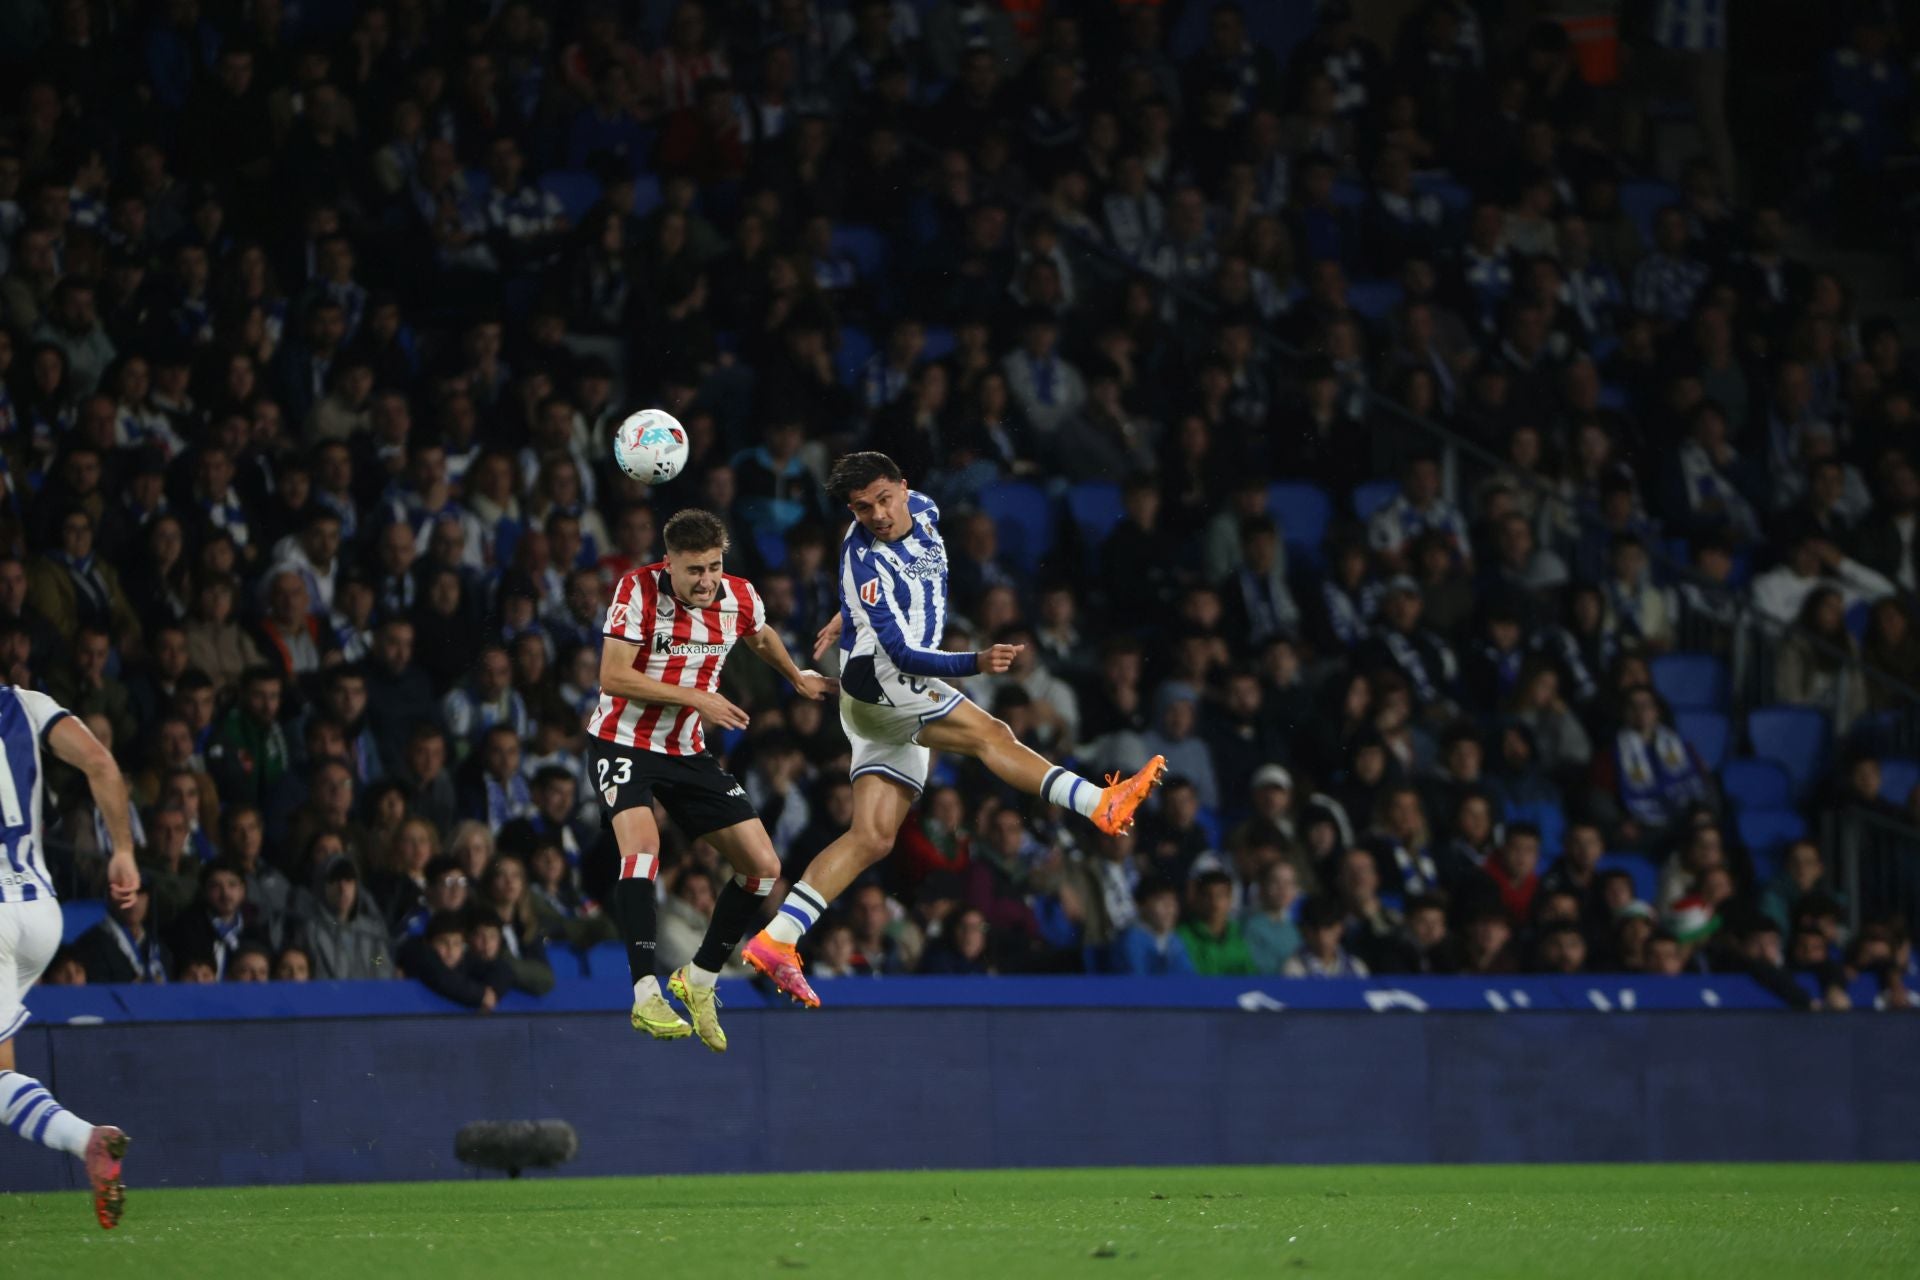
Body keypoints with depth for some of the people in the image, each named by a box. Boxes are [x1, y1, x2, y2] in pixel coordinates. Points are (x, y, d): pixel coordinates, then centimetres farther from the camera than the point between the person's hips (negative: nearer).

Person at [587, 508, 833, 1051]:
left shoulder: (740, 599, -4)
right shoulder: (639, 589, -19)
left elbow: (761, 639, 21)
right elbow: (612, 678, -22)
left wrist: (799, 679, 34)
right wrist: (694, 697, -25)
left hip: (688, 752, 6)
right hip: (623, 743, -6)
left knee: (763, 866, 0)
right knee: (642, 845, -31)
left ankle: (698, 980, 16)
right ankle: (646, 996, -31)